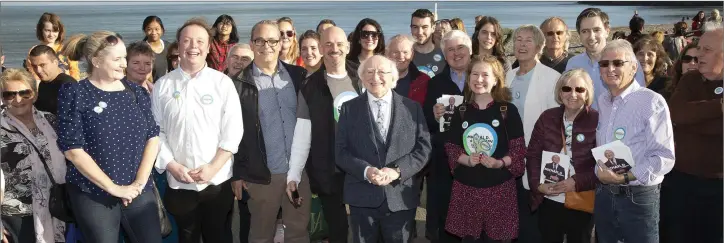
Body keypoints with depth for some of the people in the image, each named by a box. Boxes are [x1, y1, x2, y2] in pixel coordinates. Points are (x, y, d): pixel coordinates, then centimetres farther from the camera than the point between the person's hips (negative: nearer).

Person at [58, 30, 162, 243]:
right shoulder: (73, 94, -6)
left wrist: (140, 182, -8)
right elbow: (72, 149, -11)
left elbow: (152, 138, 4)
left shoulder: (136, 92, 6)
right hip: (93, 196, -3)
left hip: (139, 192, 3)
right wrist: (113, 187, -12)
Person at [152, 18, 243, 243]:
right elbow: (156, 131, 3)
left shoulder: (223, 82, -2)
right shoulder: (163, 85, 3)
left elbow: (233, 131, -5)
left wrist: (213, 167, -12)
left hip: (217, 182, -1)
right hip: (179, 183, 2)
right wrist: (171, 165, -7)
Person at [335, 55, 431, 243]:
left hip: (401, 197, 0)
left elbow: (423, 148, 0)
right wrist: (366, 171, -17)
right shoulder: (349, 108, 5)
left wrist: (397, 171, -15)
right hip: (362, 198, 0)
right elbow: (341, 151, 0)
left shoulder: (412, 108, 5)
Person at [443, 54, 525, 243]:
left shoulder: (508, 110, -2)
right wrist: (466, 159, -14)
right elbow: (451, 148, 6)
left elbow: (519, 149, -3)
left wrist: (500, 163, -20)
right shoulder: (461, 112, 5)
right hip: (466, 187, 2)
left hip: (500, 187, -2)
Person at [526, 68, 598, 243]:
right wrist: (537, 184, -8)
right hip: (547, 201, 3)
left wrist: (578, 183, -19)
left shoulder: (597, 120, -7)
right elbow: (532, 154, 5)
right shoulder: (547, 117, 3)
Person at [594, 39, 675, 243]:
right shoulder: (601, 102, 10)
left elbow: (664, 157, -16)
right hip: (603, 195, 6)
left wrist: (627, 177, -23)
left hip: (639, 197, -6)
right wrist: (598, 170, -5)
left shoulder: (652, 102, -12)